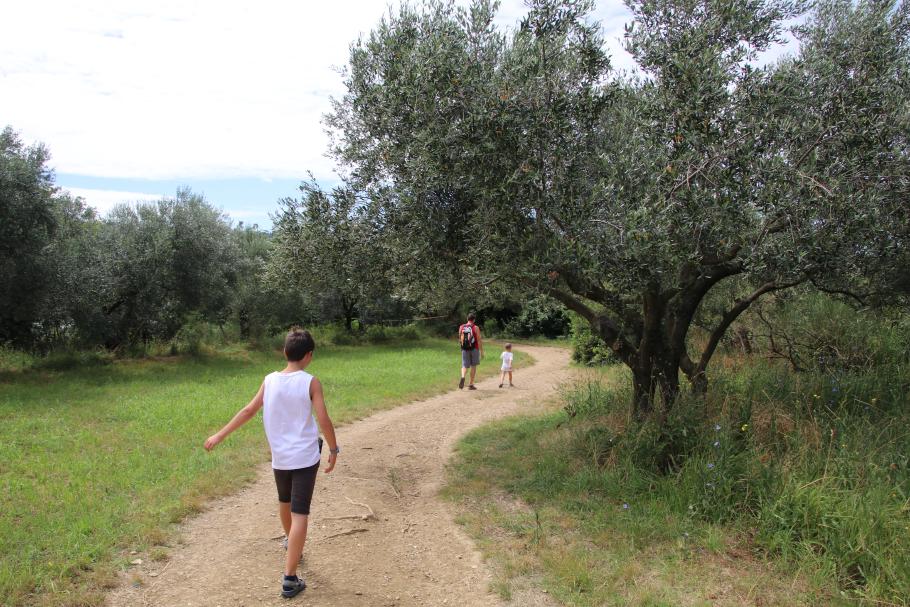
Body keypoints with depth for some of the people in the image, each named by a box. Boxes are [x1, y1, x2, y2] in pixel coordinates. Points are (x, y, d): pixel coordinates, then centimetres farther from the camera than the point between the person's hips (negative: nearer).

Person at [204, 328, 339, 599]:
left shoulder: (270, 380, -2)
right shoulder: (311, 383, -12)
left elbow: (248, 411, 2)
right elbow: (324, 420, -14)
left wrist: (220, 435, 12)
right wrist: (333, 449, 0)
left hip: (279, 456, 5)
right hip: (305, 457, -5)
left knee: (285, 503, 28)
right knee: (300, 515, -2)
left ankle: (290, 543, 53)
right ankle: (290, 579, -4)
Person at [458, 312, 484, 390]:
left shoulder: (461, 327, 4)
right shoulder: (476, 328, -6)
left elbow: (460, 339, 12)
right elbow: (479, 340, -9)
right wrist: (482, 351, -5)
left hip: (464, 349, 2)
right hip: (474, 349, -2)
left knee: (465, 366, 7)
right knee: (473, 366, 10)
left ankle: (462, 377, -24)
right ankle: (471, 384, 13)